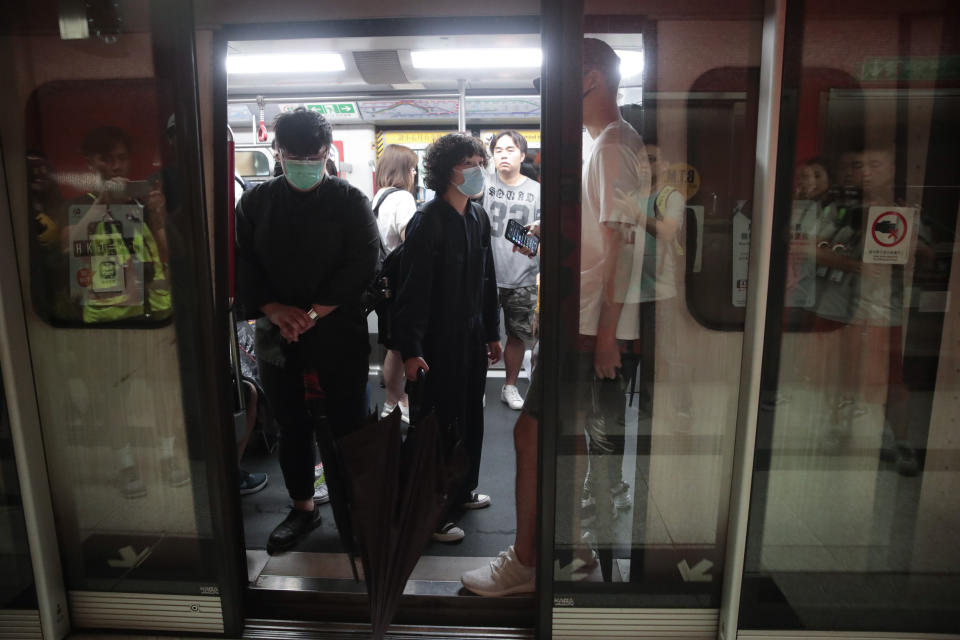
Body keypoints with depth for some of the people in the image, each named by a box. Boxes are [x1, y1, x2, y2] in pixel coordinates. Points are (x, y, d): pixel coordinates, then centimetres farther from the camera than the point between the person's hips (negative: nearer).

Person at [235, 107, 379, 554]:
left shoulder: (350, 201, -2)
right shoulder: (255, 202, 7)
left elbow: (361, 265, -10)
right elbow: (242, 266, 3)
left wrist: (314, 314, -16)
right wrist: (276, 310, -12)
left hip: (339, 333, -3)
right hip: (277, 334, 3)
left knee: (347, 425, 3)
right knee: (292, 425, 13)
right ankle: (302, 507, 31)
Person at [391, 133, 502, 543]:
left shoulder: (478, 218, 8)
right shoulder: (428, 222, -15)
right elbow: (413, 290, -18)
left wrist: (492, 332, 16)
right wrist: (410, 349, -21)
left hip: (473, 338, 8)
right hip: (439, 342, -8)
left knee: (471, 417, 18)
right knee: (438, 424, 2)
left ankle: (463, 490, 38)